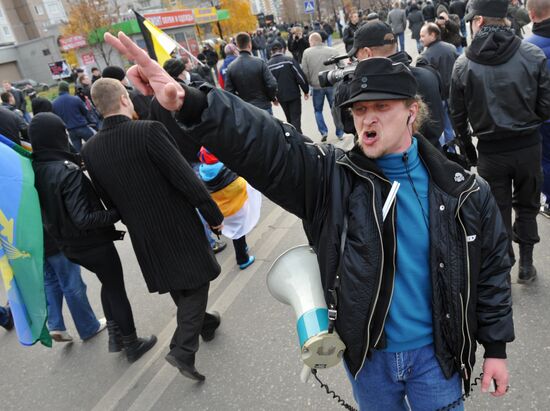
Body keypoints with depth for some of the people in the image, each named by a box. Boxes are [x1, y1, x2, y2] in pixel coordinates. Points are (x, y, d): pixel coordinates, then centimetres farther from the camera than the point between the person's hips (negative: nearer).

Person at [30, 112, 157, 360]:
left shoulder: (35, 169, -3)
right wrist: (118, 213, -19)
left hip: (70, 245, 7)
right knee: (116, 291, 11)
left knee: (109, 285, 25)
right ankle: (132, 345, 25)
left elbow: (50, 210, 7)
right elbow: (83, 218, -28)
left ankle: (115, 337, 35)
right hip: (94, 243, -7)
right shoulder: (67, 171, -26)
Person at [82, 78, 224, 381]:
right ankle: (183, 349, 3)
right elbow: (186, 178, -21)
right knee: (196, 282, 10)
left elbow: (108, 199, 6)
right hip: (179, 226, -6)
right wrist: (214, 215, -10)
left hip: (142, 234, 6)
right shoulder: (149, 131, -22)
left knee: (175, 283, 24)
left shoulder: (90, 150, -4)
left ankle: (202, 323, 44)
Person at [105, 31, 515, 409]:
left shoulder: (464, 191, -10)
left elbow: (492, 268, 0)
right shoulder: (332, 177, -14)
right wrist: (190, 105, -45)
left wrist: (496, 348, 3)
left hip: (434, 353, 0)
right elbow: (265, 144, -29)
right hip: (367, 355, 1)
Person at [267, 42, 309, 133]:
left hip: (281, 97, 4)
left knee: (289, 119, 19)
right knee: (296, 119, -1)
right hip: (294, 95, -3)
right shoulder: (289, 60, -9)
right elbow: (300, 76, -11)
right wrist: (306, 90, 1)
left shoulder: (268, 65, 0)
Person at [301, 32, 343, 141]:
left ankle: (323, 132, 7)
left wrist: (309, 83, 10)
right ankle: (340, 133, 17)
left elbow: (305, 71, -4)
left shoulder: (307, 52, -4)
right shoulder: (333, 51, 0)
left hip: (316, 86, -1)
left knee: (318, 110, 17)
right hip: (332, 84, 1)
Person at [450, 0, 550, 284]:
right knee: (527, 206, 21)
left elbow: (458, 115, -2)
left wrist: (467, 143, 15)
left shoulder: (464, 64, -10)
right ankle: (525, 264, 30)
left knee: (498, 212, 13)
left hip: (491, 151, -1)